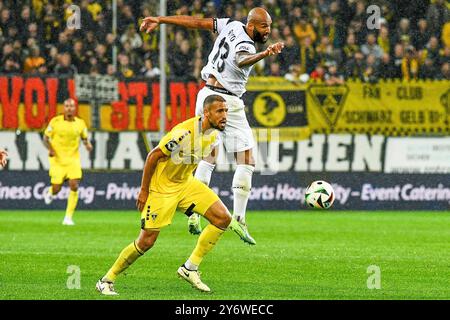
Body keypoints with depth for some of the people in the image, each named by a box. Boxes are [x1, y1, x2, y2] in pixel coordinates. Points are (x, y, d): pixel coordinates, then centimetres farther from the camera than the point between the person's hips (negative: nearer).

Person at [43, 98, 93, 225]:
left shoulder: (80, 123, 0)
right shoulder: (55, 122, -6)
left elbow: (84, 138, 14)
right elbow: (46, 138, 1)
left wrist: (87, 144, -9)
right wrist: (50, 149, -19)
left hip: (73, 159, 1)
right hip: (57, 159, -1)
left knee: (74, 186, -15)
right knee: (56, 189, -3)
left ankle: (68, 217, -7)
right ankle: (50, 193, 38)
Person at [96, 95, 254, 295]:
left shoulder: (214, 133, -5)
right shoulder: (184, 132, -29)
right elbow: (153, 156, -21)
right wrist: (144, 191, -15)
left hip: (186, 183, 7)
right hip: (161, 187, -7)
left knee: (223, 219, -7)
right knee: (146, 241, -7)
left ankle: (190, 269, 1)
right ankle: (106, 281, 10)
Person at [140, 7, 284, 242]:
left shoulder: (231, 26, 3)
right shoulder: (246, 46, -19)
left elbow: (196, 22, 10)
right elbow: (242, 61, -44)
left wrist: (159, 20, 19)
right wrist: (265, 54, -65)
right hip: (227, 102, -8)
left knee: (207, 158, 16)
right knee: (246, 162, -1)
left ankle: (194, 215, 8)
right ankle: (239, 218, -7)